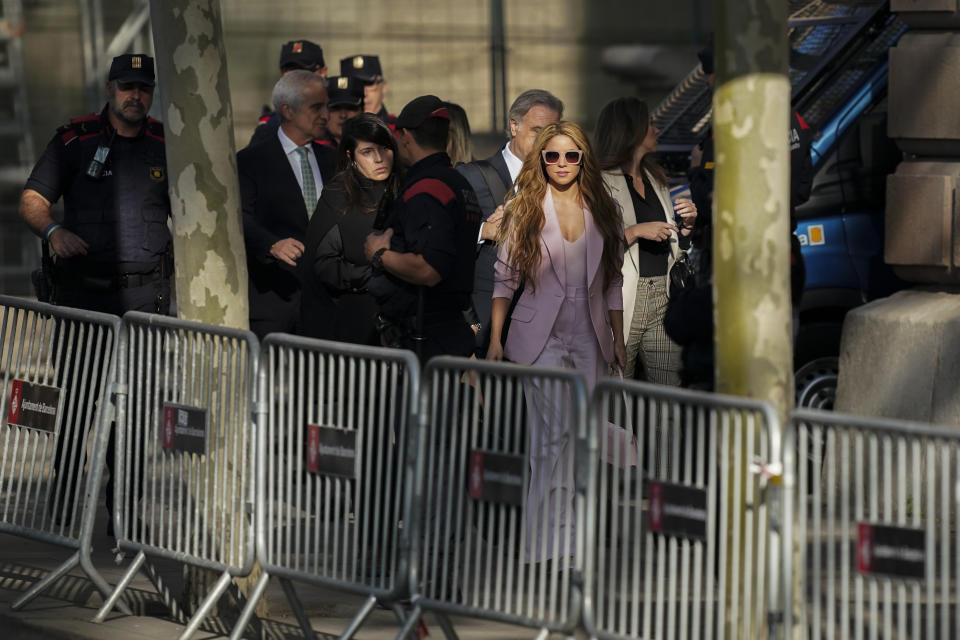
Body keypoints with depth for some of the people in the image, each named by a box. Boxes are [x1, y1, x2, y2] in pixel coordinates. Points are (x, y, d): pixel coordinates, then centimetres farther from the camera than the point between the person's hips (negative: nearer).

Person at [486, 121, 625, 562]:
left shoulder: (602, 210, 8)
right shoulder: (525, 210, 1)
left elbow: (613, 281, 13)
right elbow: (505, 278, 3)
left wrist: (618, 338, 12)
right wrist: (495, 338, -1)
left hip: (590, 339, 3)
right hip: (541, 338, -3)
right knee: (555, 433, -13)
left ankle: (569, 538, 11)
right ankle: (546, 541, -11)